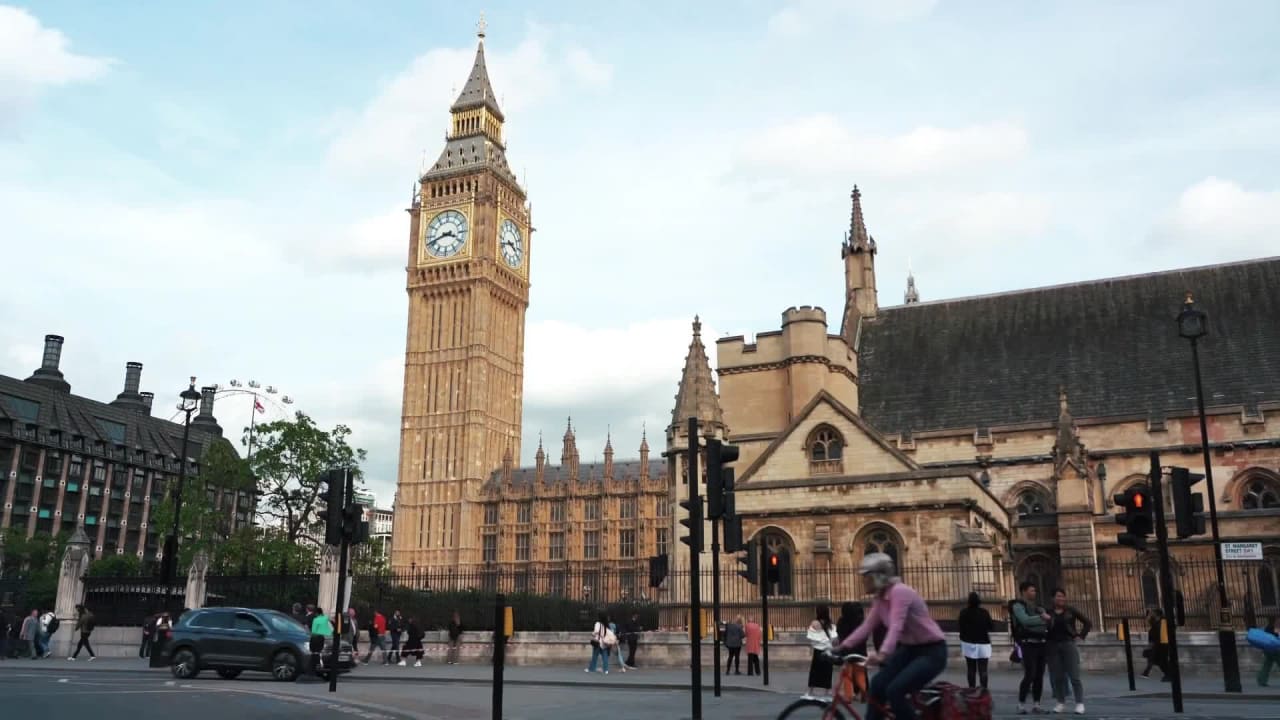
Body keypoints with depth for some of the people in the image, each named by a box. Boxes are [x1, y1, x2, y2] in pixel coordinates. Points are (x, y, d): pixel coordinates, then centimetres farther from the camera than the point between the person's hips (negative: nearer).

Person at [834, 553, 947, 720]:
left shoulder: (899, 591, -24)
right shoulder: (879, 598, 3)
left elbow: (896, 627, -36)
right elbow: (867, 626, 1)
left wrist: (882, 654, -50)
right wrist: (843, 646, -8)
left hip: (932, 651, -9)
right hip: (909, 649, 9)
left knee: (895, 690, -21)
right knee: (877, 685, -2)